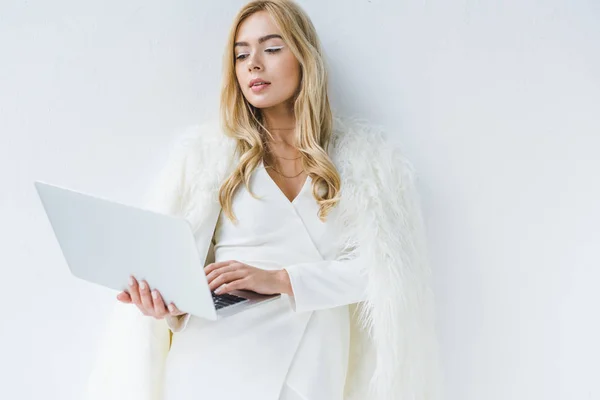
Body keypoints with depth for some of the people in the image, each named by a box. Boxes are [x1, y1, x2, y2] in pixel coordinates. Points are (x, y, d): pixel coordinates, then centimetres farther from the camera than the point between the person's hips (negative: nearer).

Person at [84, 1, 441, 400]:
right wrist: (170, 303, -19)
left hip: (308, 367, 0)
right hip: (213, 361, 0)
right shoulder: (205, 150, 2)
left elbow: (378, 265, -5)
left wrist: (279, 280, -18)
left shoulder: (362, 153, 2)